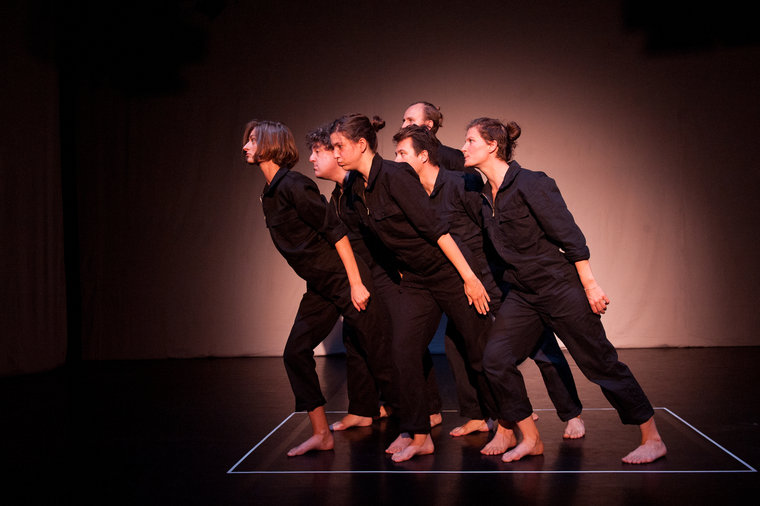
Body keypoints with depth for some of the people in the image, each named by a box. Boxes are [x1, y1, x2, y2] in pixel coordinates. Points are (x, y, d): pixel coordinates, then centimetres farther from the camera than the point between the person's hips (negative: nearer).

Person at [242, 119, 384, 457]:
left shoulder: (293, 185, -16)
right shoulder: (270, 194, 12)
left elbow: (336, 231, -19)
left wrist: (356, 283, -21)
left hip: (344, 277, -9)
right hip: (320, 287, 10)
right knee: (296, 352, 6)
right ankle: (321, 434, 13)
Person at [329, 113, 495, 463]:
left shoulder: (394, 176, -19)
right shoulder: (358, 191, 6)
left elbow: (434, 227, -22)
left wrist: (469, 276, -23)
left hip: (449, 272, -7)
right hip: (414, 281, 7)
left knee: (483, 349, 2)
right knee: (404, 353, -4)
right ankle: (417, 436, 5)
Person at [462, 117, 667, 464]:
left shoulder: (530, 184, -15)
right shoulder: (486, 195, 8)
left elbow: (570, 235, -16)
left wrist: (590, 286, -16)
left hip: (561, 287, -7)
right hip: (522, 293, 7)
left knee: (599, 362, -1)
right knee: (496, 358, -4)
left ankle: (652, 439, 13)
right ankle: (529, 439, 9)